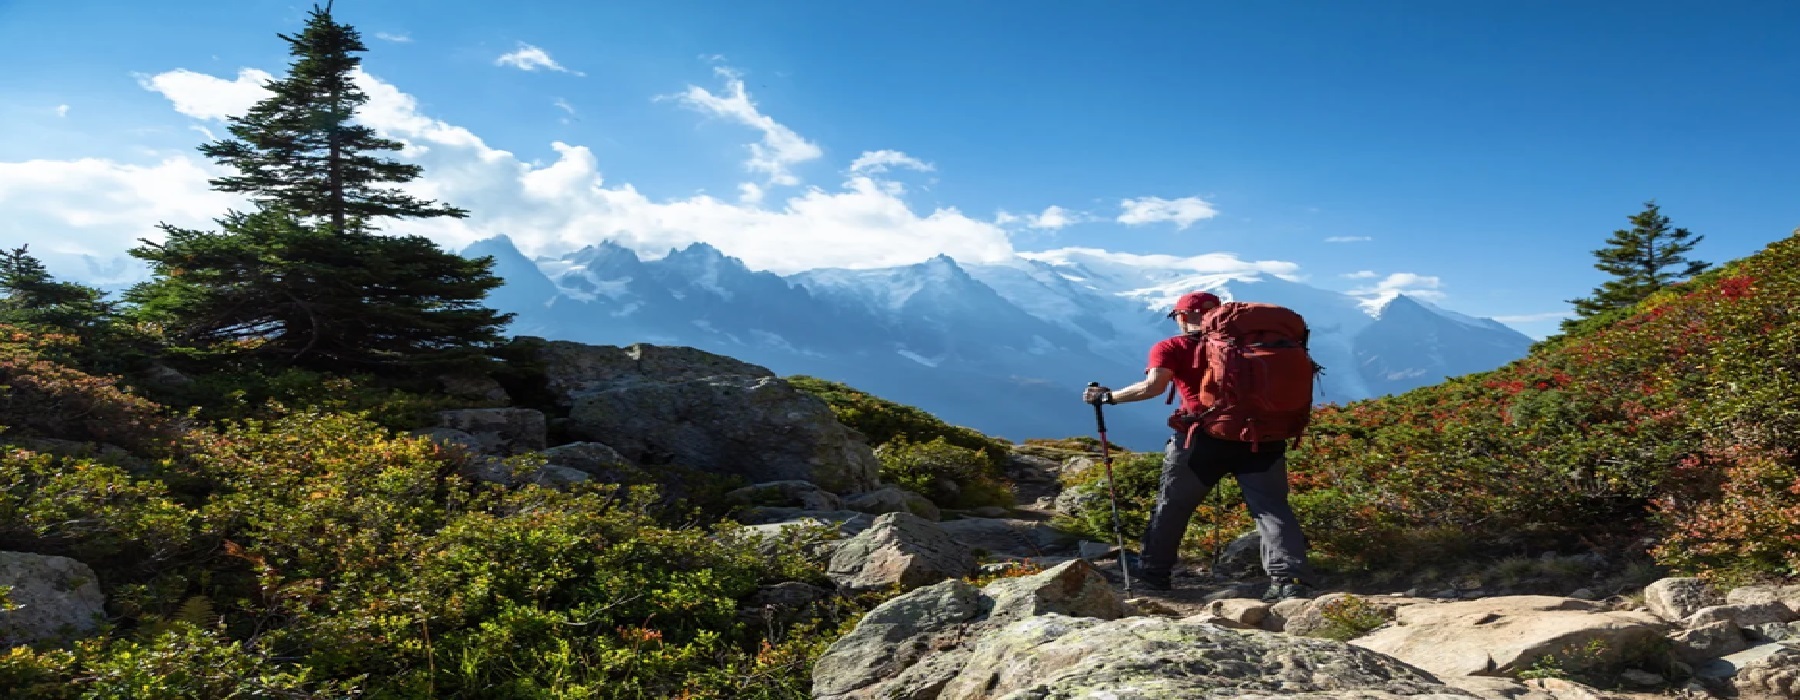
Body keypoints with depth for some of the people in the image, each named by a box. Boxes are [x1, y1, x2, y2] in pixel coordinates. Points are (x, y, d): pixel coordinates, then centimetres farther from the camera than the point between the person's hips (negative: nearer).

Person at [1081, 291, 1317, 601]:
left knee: (1171, 505, 14)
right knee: (1272, 507, 1)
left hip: (1204, 438, -2)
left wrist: (1109, 396, 1)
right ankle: (1292, 578, -13)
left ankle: (1153, 571, 25)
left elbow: (1154, 386, -9)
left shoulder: (1170, 348, 6)